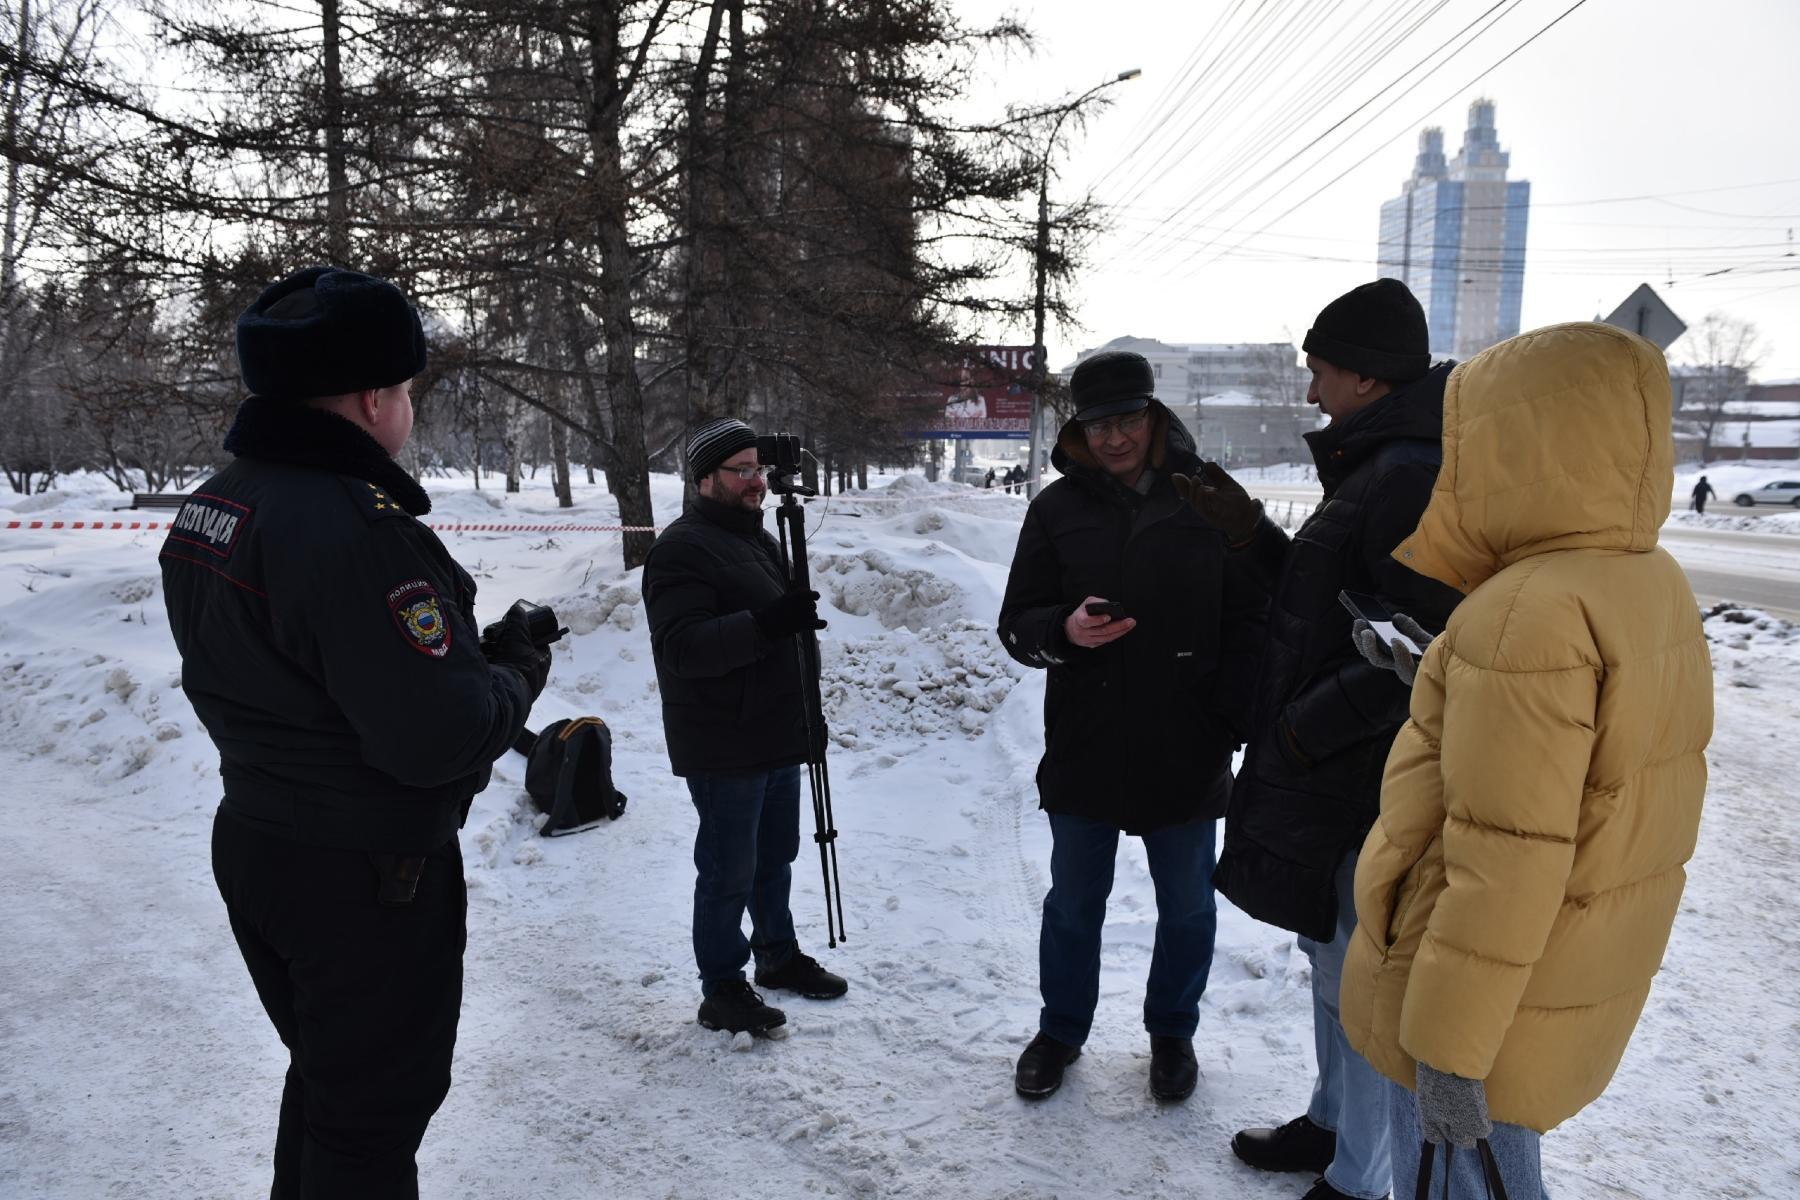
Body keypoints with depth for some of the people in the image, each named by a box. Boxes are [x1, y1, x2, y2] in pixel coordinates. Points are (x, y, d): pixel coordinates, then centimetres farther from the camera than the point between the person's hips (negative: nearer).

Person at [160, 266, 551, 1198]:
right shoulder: (357, 530, -28)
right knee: (375, 1106, 11)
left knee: (324, 1073, 27)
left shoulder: (208, 508, 3)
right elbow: (439, 737, -30)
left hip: (255, 842, 9)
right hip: (369, 875, -9)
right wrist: (519, 669, -10)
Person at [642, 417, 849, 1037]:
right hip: (723, 747, -9)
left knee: (775, 856, 21)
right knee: (729, 872, 1)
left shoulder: (759, 538, 15)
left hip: (777, 735, 9)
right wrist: (764, 625, -37)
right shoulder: (682, 549, -16)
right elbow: (679, 646, -28)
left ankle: (778, 955, 38)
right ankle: (721, 990, 16)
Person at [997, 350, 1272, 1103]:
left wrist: (1230, 718, -6)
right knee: (1073, 905, 16)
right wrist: (1064, 631, -20)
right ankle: (1061, 1029, 36)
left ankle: (1172, 1033, 38)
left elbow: (1251, 618, 3)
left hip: (1186, 756, 0)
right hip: (1082, 751, 1)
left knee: (1187, 909, 15)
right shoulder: (1057, 508, 0)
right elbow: (1016, 624, 2)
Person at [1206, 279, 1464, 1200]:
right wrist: (1255, 534, 12)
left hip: (1364, 788, -10)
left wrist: (1309, 727, -21)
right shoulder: (1376, 468, 12)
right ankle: (1331, 1124, 41)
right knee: (1331, 960, 22)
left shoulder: (1412, 477, -22)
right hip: (1325, 778, 10)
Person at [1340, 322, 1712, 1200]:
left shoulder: (1530, 615, -28)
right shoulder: (1647, 583, 1)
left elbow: (1506, 860, -27)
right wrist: (1425, 671, 16)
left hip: (1487, 989, -9)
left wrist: (1449, 1045, -20)